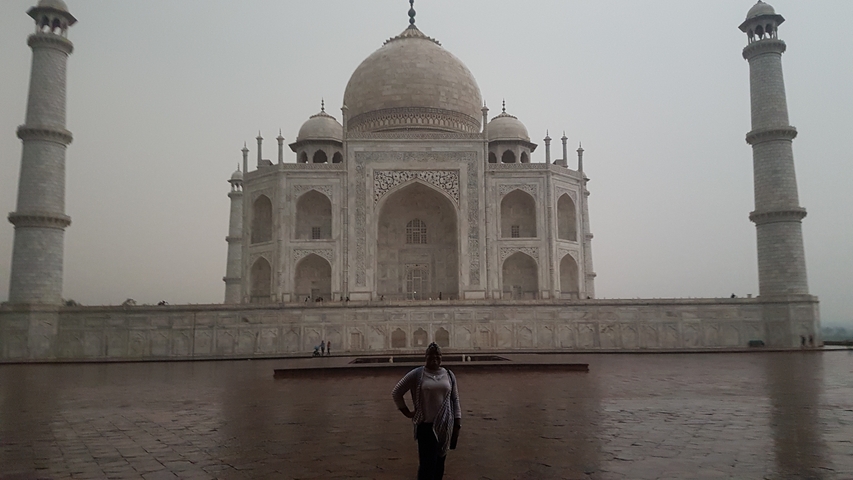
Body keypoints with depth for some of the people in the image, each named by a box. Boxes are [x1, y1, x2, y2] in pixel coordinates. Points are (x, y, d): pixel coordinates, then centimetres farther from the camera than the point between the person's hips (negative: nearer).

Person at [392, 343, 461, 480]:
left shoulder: (449, 375, 6)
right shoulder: (416, 374, -5)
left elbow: (455, 400, 9)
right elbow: (396, 392, 1)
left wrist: (457, 424, 4)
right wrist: (407, 412, -1)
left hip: (445, 426, 4)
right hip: (426, 425, -4)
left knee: (439, 464, 12)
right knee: (427, 464, -6)